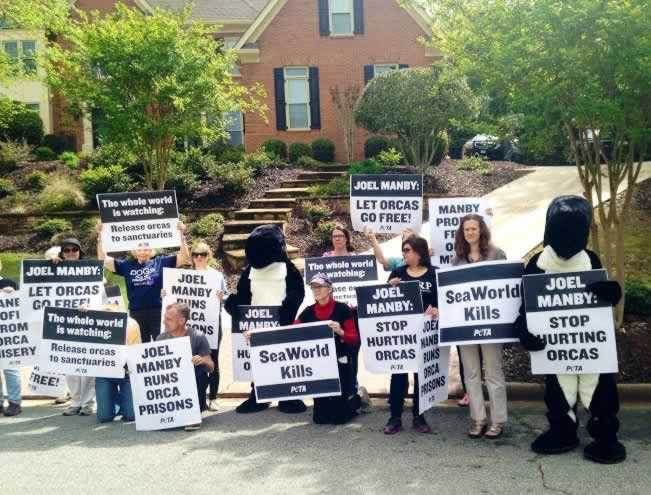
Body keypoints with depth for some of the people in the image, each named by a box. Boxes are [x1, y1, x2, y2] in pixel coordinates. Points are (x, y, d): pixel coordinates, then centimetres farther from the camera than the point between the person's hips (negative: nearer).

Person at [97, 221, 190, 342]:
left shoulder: (160, 262, 2)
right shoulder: (127, 265, 9)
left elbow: (184, 258, -4)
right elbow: (103, 259, 6)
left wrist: (181, 234, -13)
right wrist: (100, 236, -2)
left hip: (157, 312, -2)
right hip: (136, 313, 3)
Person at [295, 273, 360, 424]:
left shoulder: (342, 309, -7)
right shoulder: (308, 312, 5)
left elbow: (355, 340, -8)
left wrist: (340, 332, -27)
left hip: (340, 365, -4)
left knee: (339, 416, 0)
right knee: (319, 417, 8)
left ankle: (358, 397, 29)